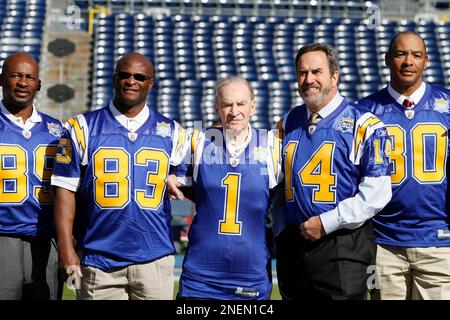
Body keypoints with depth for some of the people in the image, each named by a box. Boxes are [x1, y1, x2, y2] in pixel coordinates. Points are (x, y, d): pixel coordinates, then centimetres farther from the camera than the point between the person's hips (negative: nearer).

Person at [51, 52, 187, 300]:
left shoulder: (171, 133, 10)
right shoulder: (83, 128, 4)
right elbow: (66, 189, 0)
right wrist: (66, 248, -6)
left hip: (155, 259, 2)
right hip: (99, 260, -1)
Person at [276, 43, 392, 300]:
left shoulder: (363, 125, -6)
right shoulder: (288, 123, 12)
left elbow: (377, 191, -12)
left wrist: (327, 223, -14)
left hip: (342, 249, -5)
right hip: (291, 245, 5)